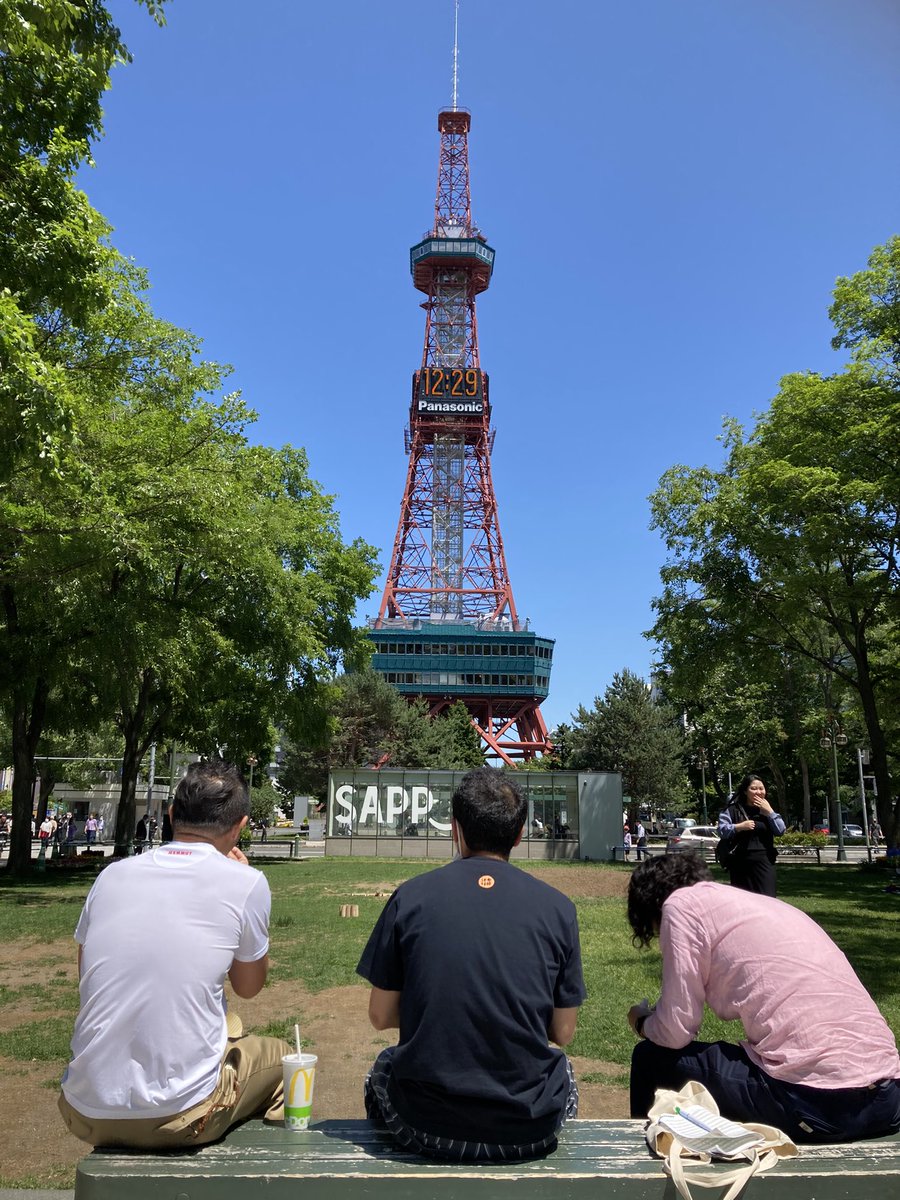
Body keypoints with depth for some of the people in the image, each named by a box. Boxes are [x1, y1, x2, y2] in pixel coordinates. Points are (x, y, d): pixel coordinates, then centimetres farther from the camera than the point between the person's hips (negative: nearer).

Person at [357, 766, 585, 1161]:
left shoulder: (410, 897, -7)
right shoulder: (558, 908, -6)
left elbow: (380, 1017, 1)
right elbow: (563, 1032, 1)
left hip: (425, 1128, 0)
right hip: (529, 1130, 1)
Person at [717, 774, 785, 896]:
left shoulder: (766, 809, 12)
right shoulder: (733, 809, 1)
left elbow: (781, 830, 3)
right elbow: (722, 831, -6)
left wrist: (769, 811, -5)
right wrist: (740, 826, -19)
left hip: (764, 862, 2)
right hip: (740, 863, -2)